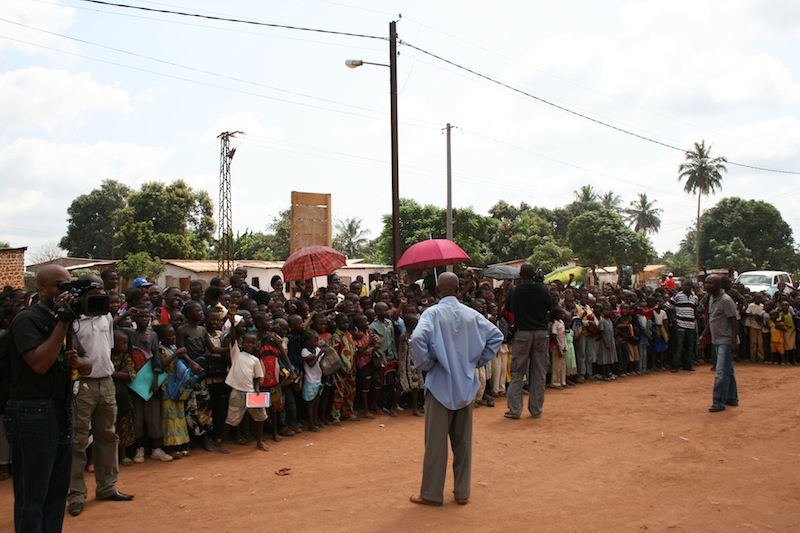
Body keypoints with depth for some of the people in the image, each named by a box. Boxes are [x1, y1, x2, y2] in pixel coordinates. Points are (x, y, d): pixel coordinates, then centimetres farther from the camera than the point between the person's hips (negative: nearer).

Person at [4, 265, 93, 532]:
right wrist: (62, 322, -20)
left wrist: (78, 361, -7)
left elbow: (88, 368, 17)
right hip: (33, 413, -8)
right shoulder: (28, 318, -9)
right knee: (32, 496, -1)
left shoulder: (63, 319, 15)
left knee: (57, 492, 13)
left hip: (62, 411, 8)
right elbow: (39, 364, -23)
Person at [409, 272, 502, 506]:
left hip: (440, 384, -4)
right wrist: (478, 361, 9)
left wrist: (424, 364, -11)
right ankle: (462, 491, 20)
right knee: (463, 439, 12)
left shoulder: (433, 313, -11)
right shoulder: (471, 314, 3)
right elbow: (496, 336, 5)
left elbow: (417, 339, -26)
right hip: (466, 384, 4)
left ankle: (431, 493, 12)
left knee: (436, 440, 4)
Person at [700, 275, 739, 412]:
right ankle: (731, 399, 25)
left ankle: (719, 402, -7)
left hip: (726, 341, -9)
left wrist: (734, 342, -22)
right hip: (717, 340, 9)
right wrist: (704, 335, 19)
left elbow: (734, 322, -18)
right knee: (728, 371, 16)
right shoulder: (711, 299, 11)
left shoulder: (726, 300, -16)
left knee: (722, 372, -9)